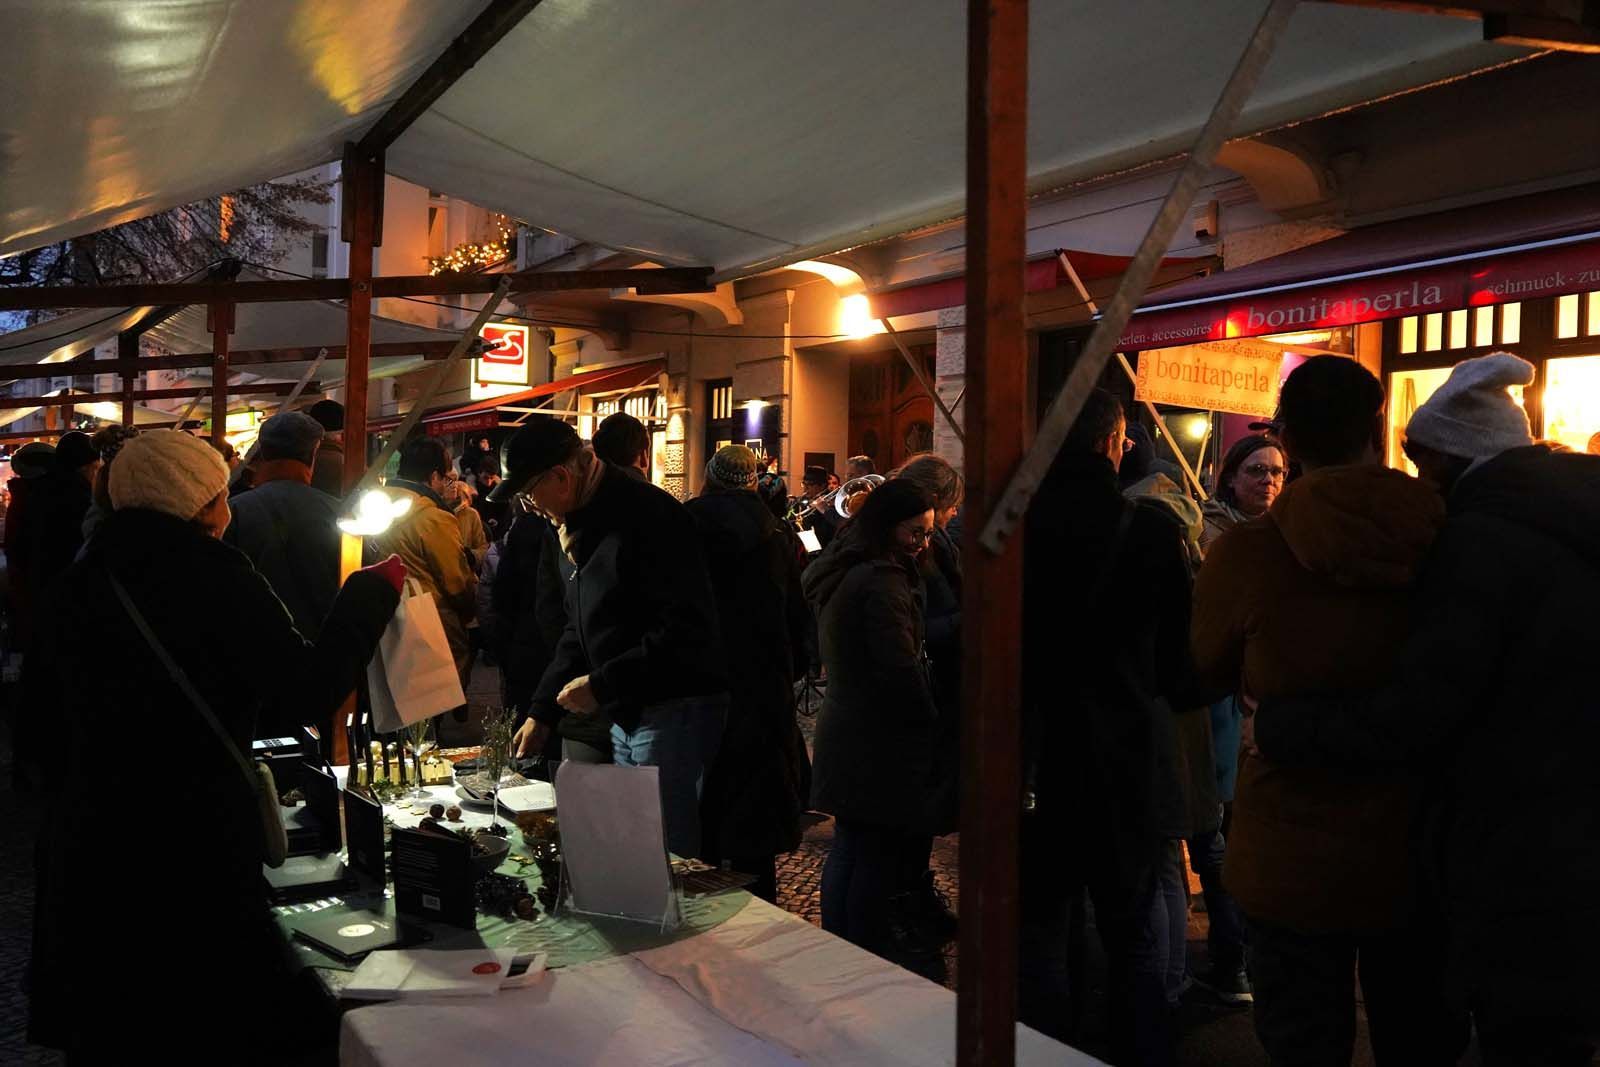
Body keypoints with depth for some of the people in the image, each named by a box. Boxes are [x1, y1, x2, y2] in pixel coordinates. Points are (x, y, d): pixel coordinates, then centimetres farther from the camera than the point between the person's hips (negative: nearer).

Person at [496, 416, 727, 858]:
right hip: (627, 717, 10)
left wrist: (602, 685, -20)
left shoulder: (649, 515, -18)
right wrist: (542, 712, 16)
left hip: (676, 712, -10)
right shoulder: (583, 524, 14)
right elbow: (580, 632, 21)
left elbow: (685, 630, -25)